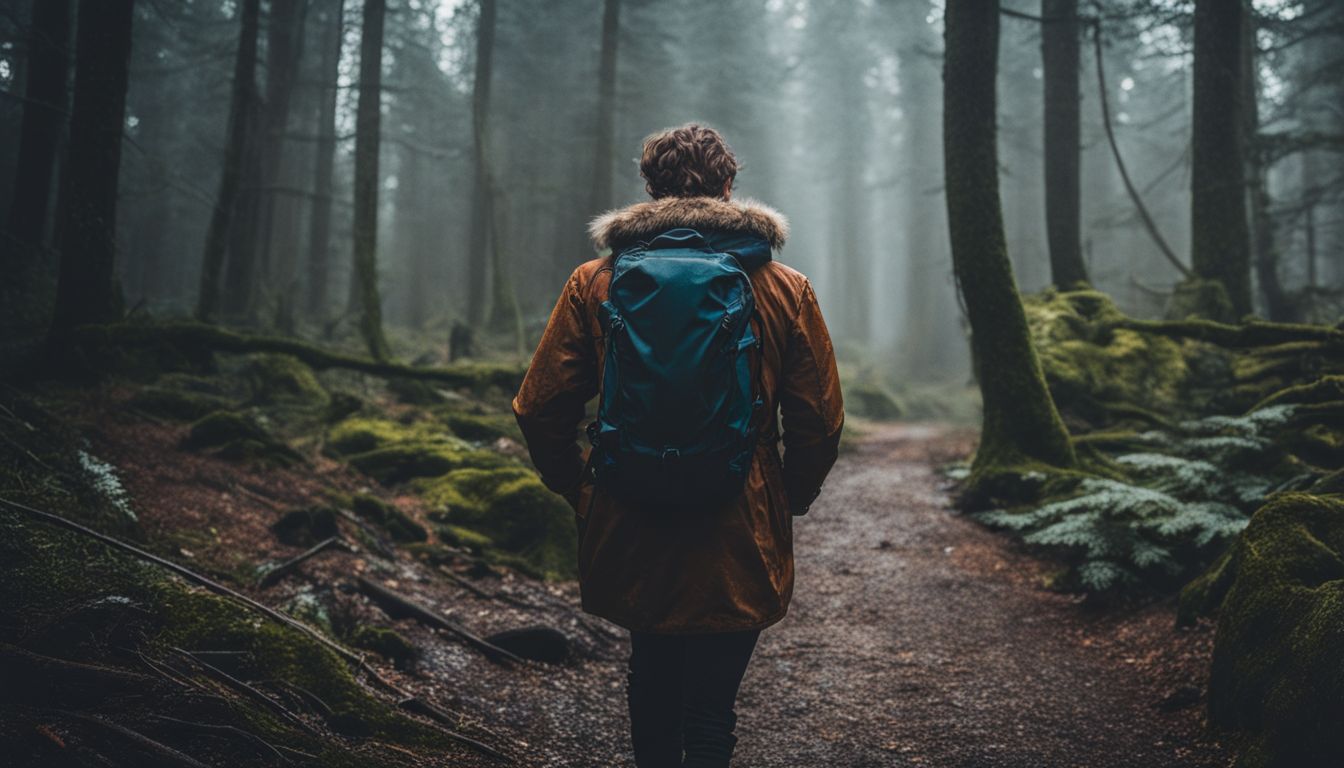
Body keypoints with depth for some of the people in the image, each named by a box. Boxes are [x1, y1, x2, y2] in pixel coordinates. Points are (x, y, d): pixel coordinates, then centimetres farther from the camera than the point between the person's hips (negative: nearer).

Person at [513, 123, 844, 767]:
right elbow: (820, 421, -2)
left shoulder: (592, 284, -1)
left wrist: (580, 491, 13)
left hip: (628, 537, 2)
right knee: (711, 705, 8)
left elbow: (539, 411, -2)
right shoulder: (787, 290, -2)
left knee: (651, 676, 25)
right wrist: (790, 499, 15)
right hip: (739, 541, -1)